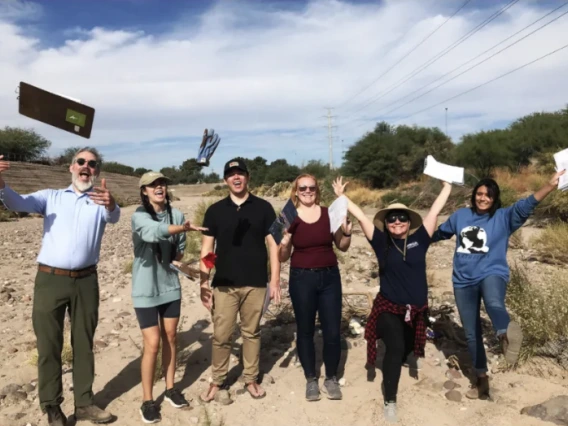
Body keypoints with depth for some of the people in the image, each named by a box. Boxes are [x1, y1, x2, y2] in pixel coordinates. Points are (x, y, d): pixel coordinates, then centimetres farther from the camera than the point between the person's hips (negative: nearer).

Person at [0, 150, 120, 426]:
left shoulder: (101, 201, 6)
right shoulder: (51, 196, 8)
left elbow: (113, 217, -17)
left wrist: (111, 205, -42)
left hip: (85, 281, 1)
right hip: (50, 279, -1)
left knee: (84, 343, 12)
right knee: (49, 345, 7)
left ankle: (84, 403, 25)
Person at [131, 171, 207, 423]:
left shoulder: (176, 215, -1)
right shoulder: (139, 216, -14)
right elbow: (153, 231, -37)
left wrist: (176, 258, -9)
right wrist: (183, 228, -47)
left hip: (170, 285, 5)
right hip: (146, 290, -4)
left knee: (170, 338, 14)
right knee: (153, 344, -3)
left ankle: (170, 389, 32)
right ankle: (147, 400, 16)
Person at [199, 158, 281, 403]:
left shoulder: (263, 208, 0)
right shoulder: (215, 211, 3)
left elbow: (273, 245, 0)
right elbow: (206, 249, 3)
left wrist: (275, 280, -5)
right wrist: (204, 284, -3)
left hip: (256, 283, 0)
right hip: (224, 284, 0)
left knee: (252, 333, 12)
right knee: (221, 336, 6)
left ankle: (251, 379, 28)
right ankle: (217, 381, 24)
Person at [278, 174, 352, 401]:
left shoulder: (329, 213, 0)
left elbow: (342, 247, 9)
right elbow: (282, 257, 0)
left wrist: (347, 232, -10)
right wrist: (284, 242, -19)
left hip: (330, 277, 1)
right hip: (301, 279, -1)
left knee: (332, 331, 5)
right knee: (305, 331, 9)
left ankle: (331, 378, 25)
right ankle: (311, 379, 27)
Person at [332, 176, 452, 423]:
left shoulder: (419, 239, -3)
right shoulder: (381, 242, -6)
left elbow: (435, 211, -1)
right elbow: (360, 216, -5)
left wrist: (448, 186, 2)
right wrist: (341, 195, -3)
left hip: (416, 308, 3)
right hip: (388, 307, -3)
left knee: (405, 351, 20)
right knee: (395, 348, -19)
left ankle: (390, 369, 53)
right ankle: (390, 401, -5)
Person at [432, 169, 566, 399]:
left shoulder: (504, 217, -3)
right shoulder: (460, 215, 6)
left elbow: (526, 205, -19)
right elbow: (439, 232, 20)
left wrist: (550, 186, -33)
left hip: (492, 274, -2)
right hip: (463, 280, 3)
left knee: (494, 305, -40)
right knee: (471, 333, 10)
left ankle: (506, 334, -68)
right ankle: (481, 379, 24)